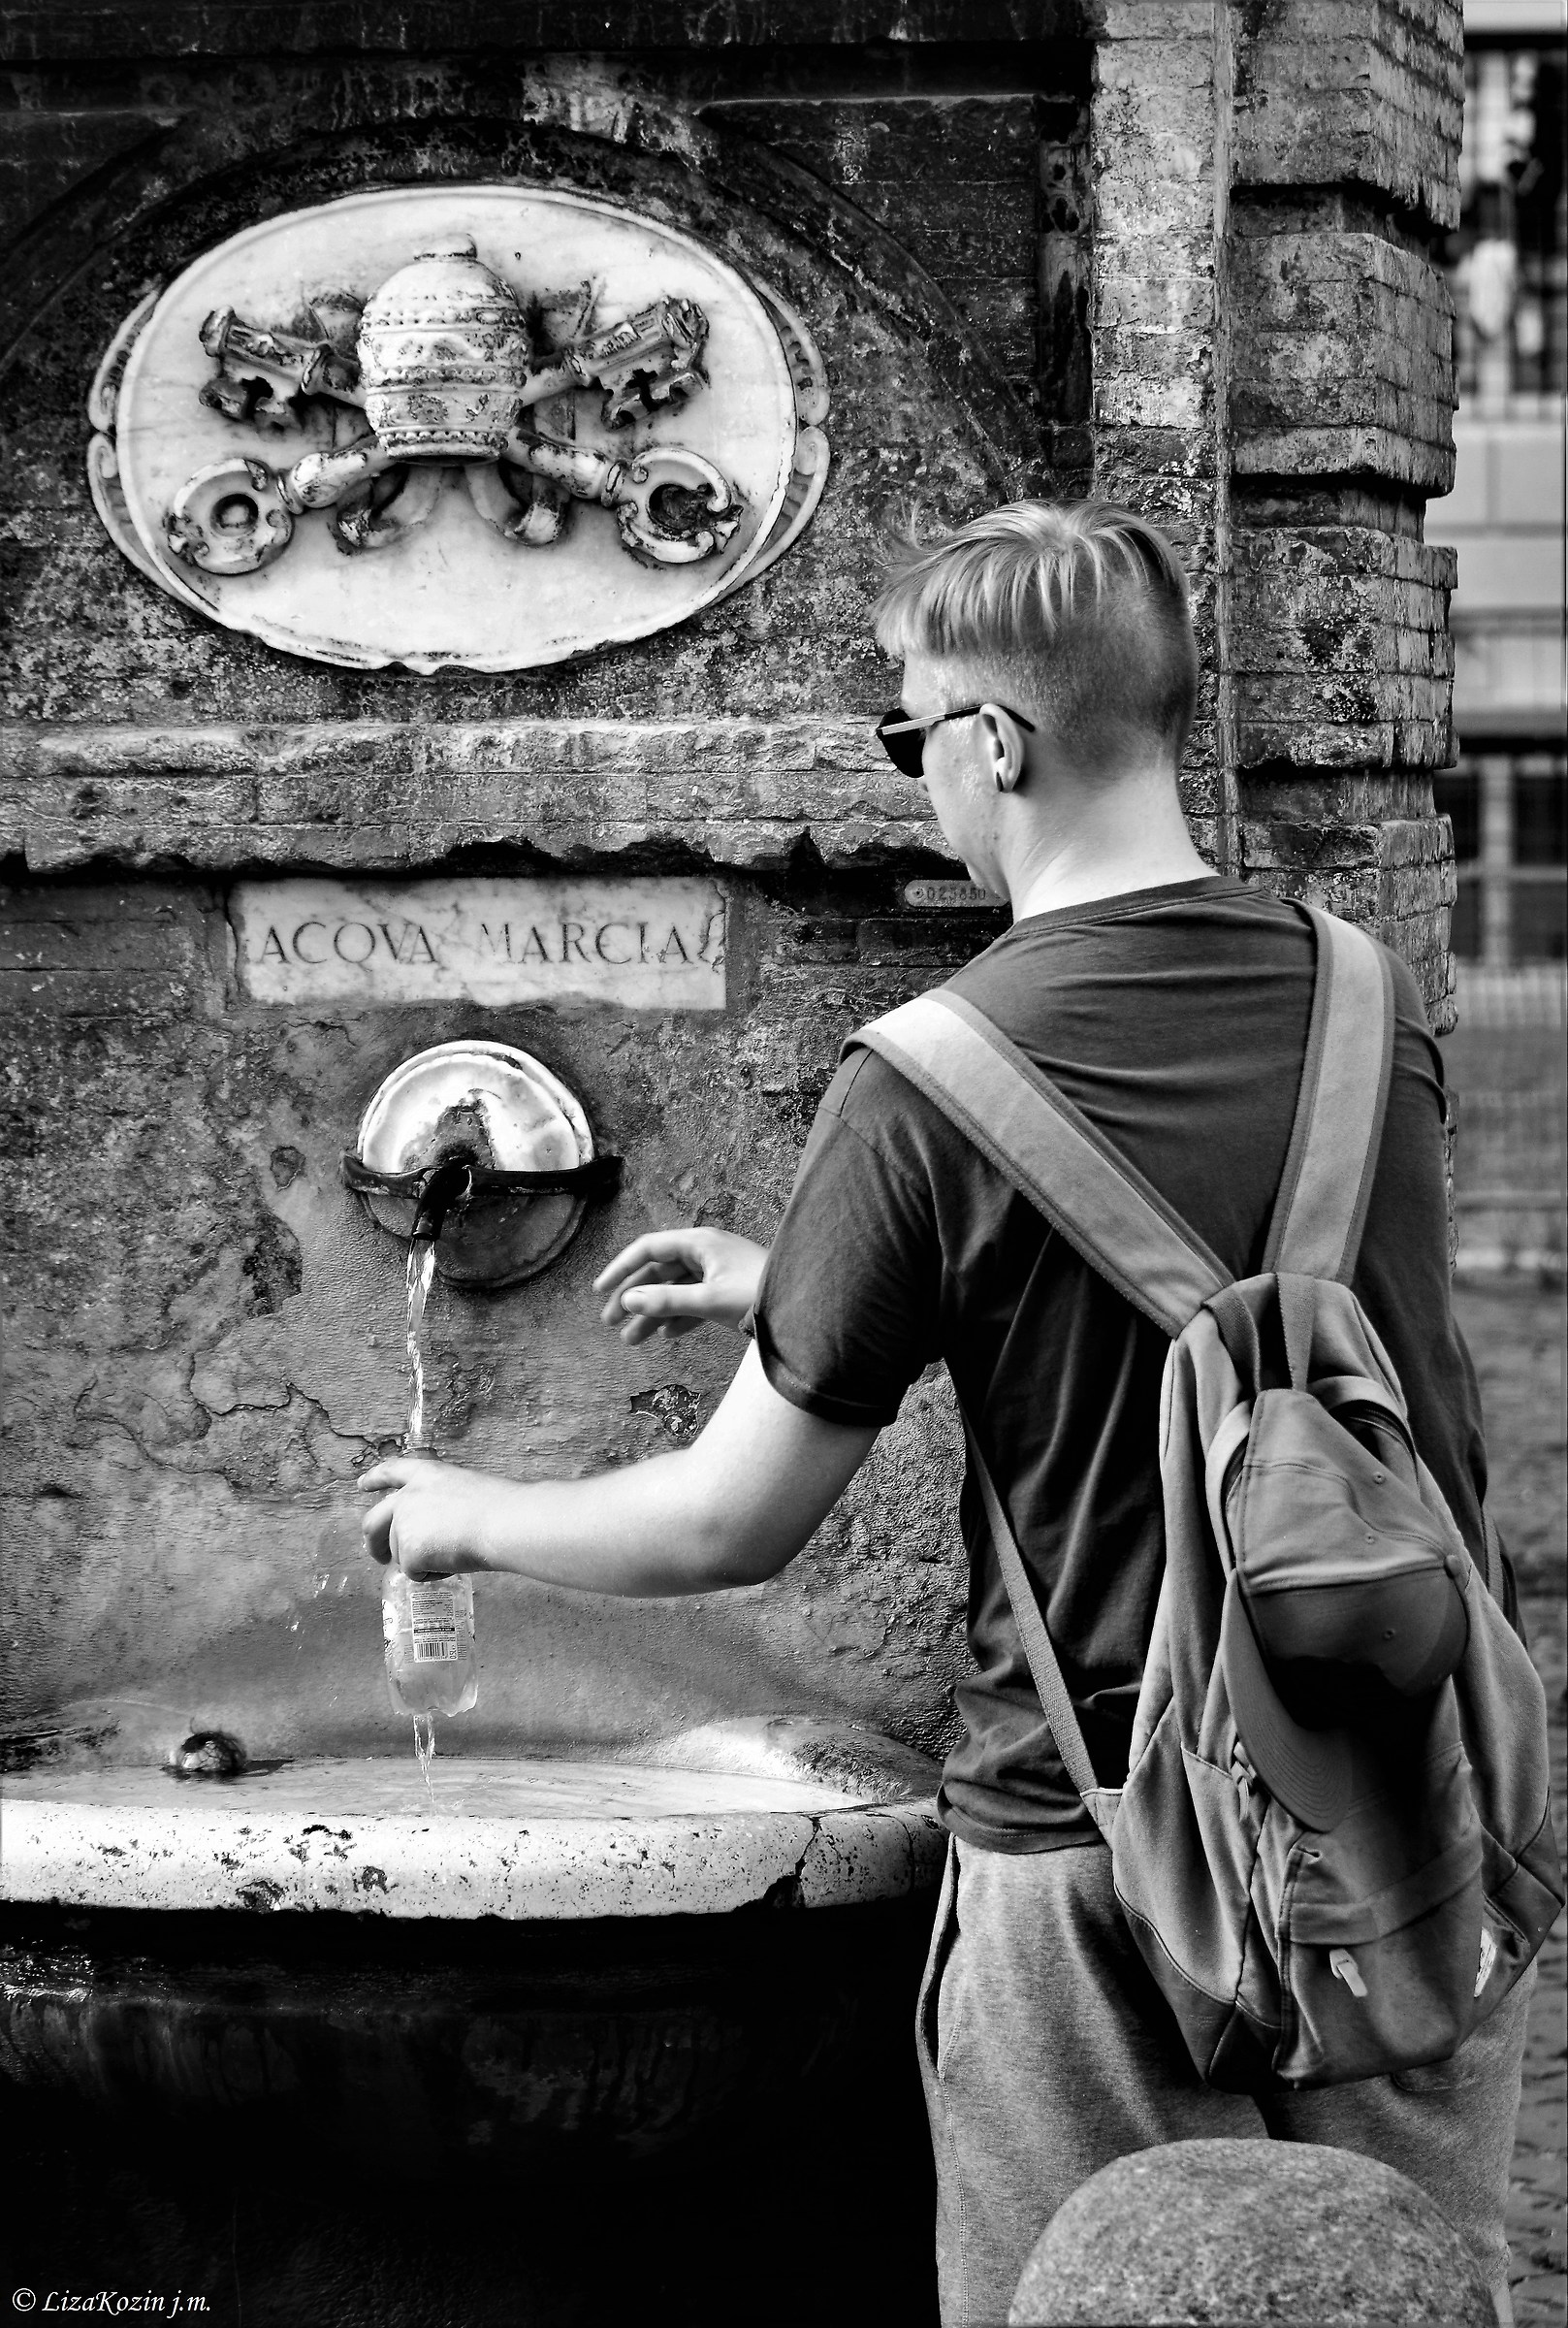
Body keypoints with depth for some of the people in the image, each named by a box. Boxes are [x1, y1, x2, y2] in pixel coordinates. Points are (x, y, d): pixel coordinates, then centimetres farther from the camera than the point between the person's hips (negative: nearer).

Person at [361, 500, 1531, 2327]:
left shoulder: (932, 1083, -16)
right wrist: (799, 1289, 26)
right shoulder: (1370, 997, 0)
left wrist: (466, 1521, 12)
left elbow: (732, 1527, -8)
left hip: (1103, 1851, -4)